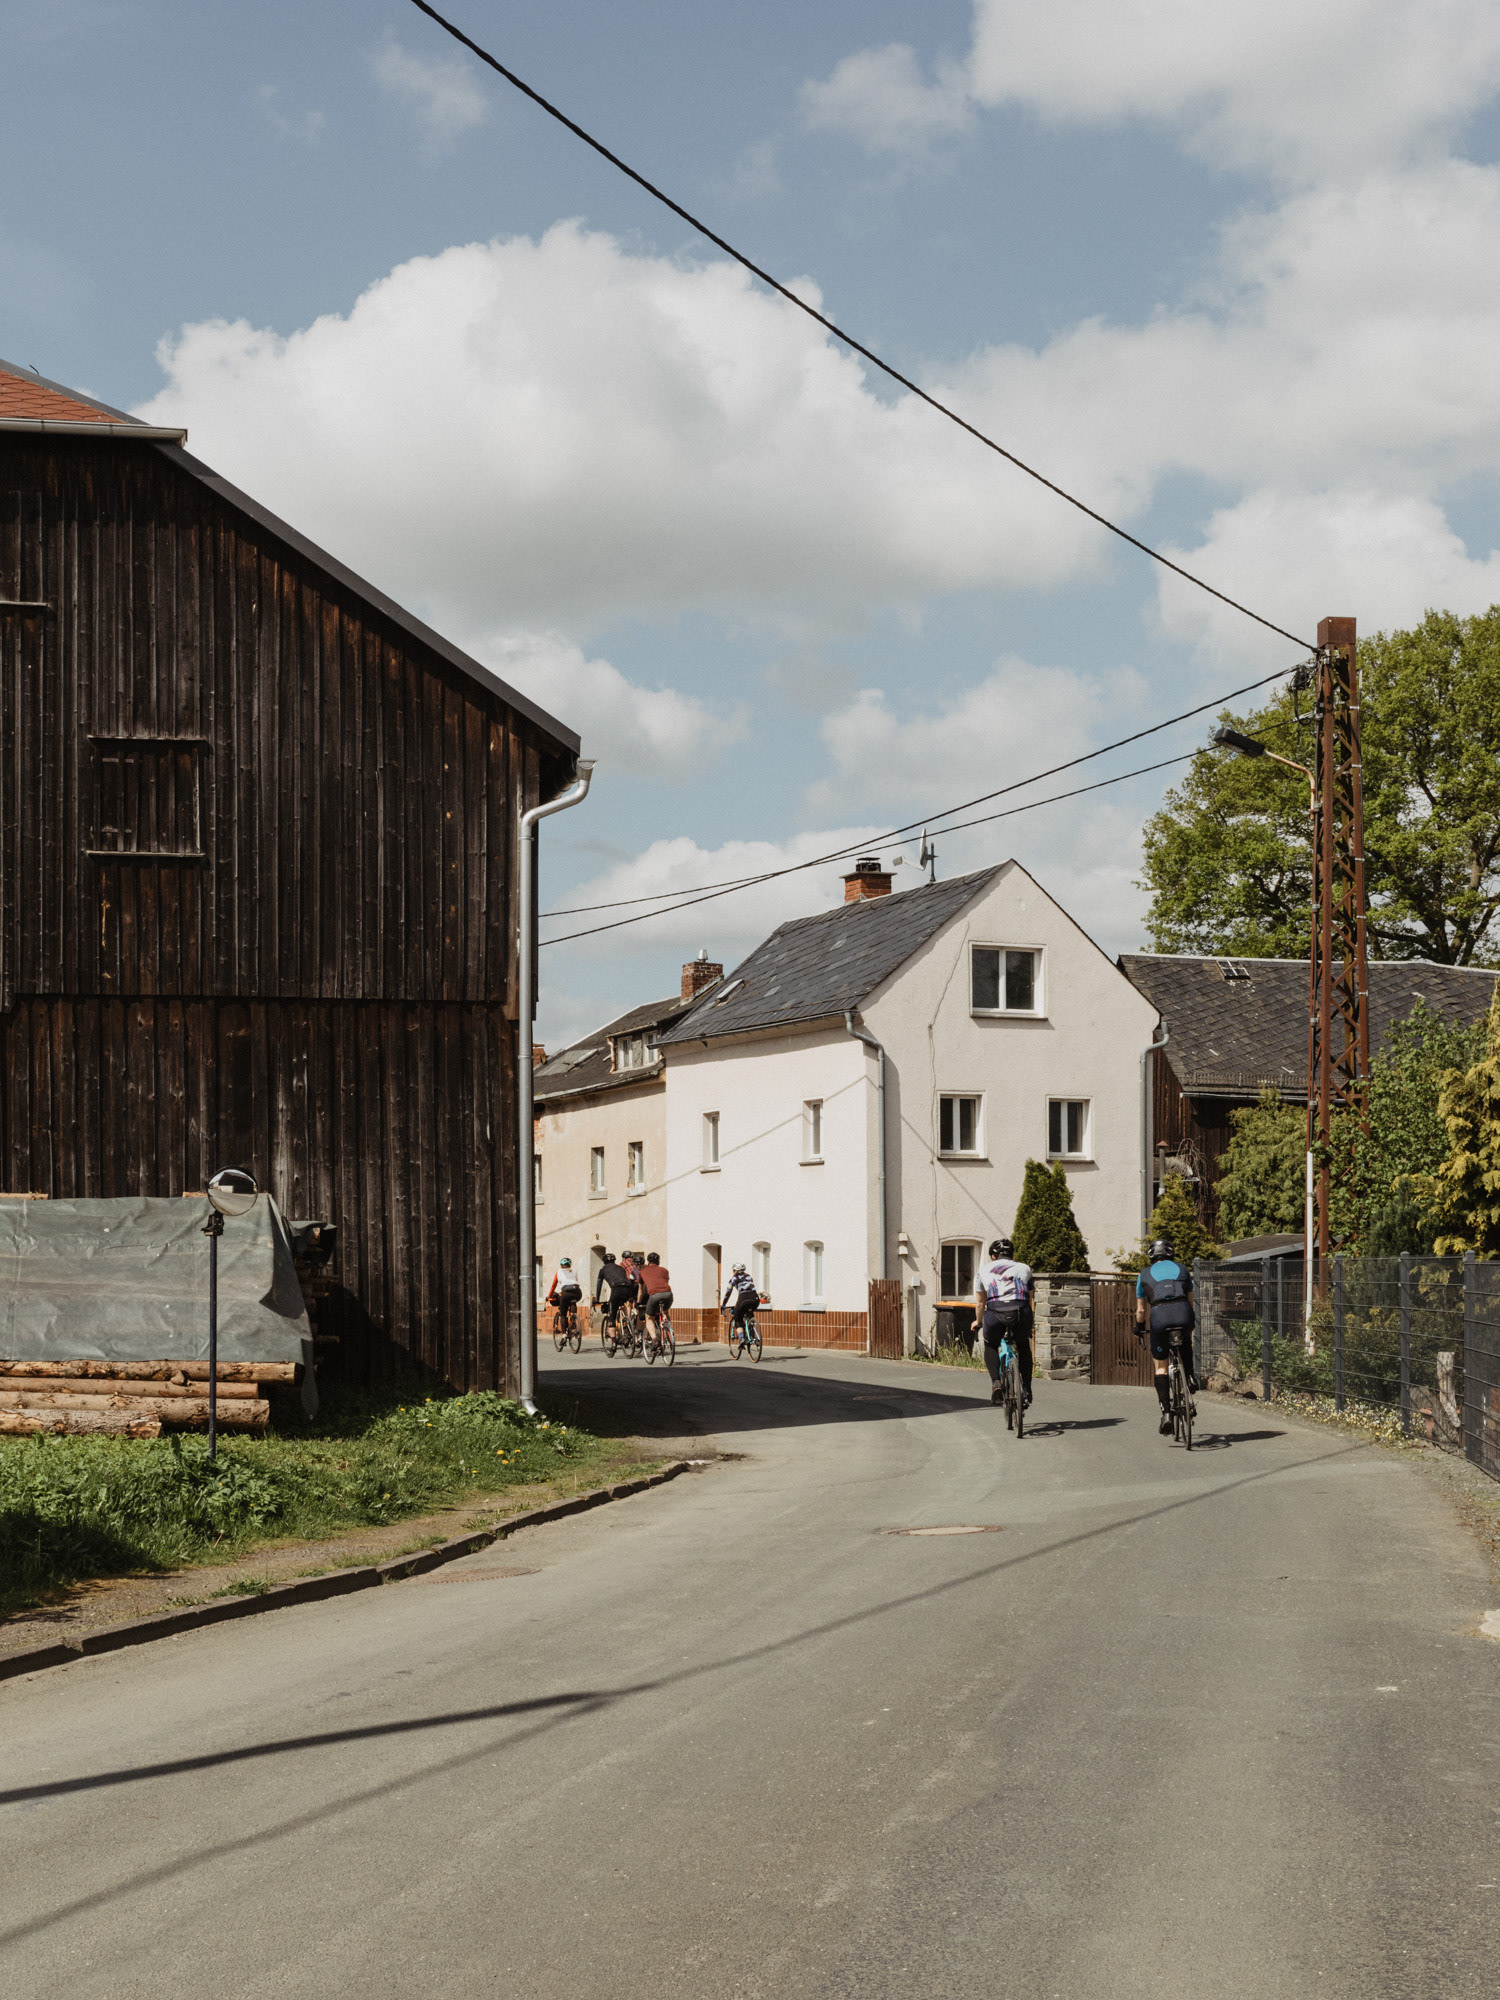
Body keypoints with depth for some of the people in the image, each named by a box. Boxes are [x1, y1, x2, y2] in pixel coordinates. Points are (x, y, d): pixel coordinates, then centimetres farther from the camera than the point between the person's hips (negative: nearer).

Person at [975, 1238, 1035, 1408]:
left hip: (995, 1311, -1)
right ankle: (1026, 1391, 25)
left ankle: (996, 1382, 6)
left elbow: (981, 1303, 32)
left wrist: (979, 1323, 49)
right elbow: (1032, 1299, 30)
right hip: (1021, 1311, 1)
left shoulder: (984, 1270, 27)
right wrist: (1031, 1321, 47)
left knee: (990, 1346, 28)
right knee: (1023, 1347, 29)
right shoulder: (1024, 1268, 28)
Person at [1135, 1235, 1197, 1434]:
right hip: (1183, 1313, 1)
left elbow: (1141, 1310, 30)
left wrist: (1139, 1329, 47)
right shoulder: (1182, 1269, 27)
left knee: (1161, 1368, 12)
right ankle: (1190, 1377, 17)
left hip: (1159, 1315, -1)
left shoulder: (1145, 1274, 24)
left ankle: (1166, 1412, 0)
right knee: (1186, 1342, 38)